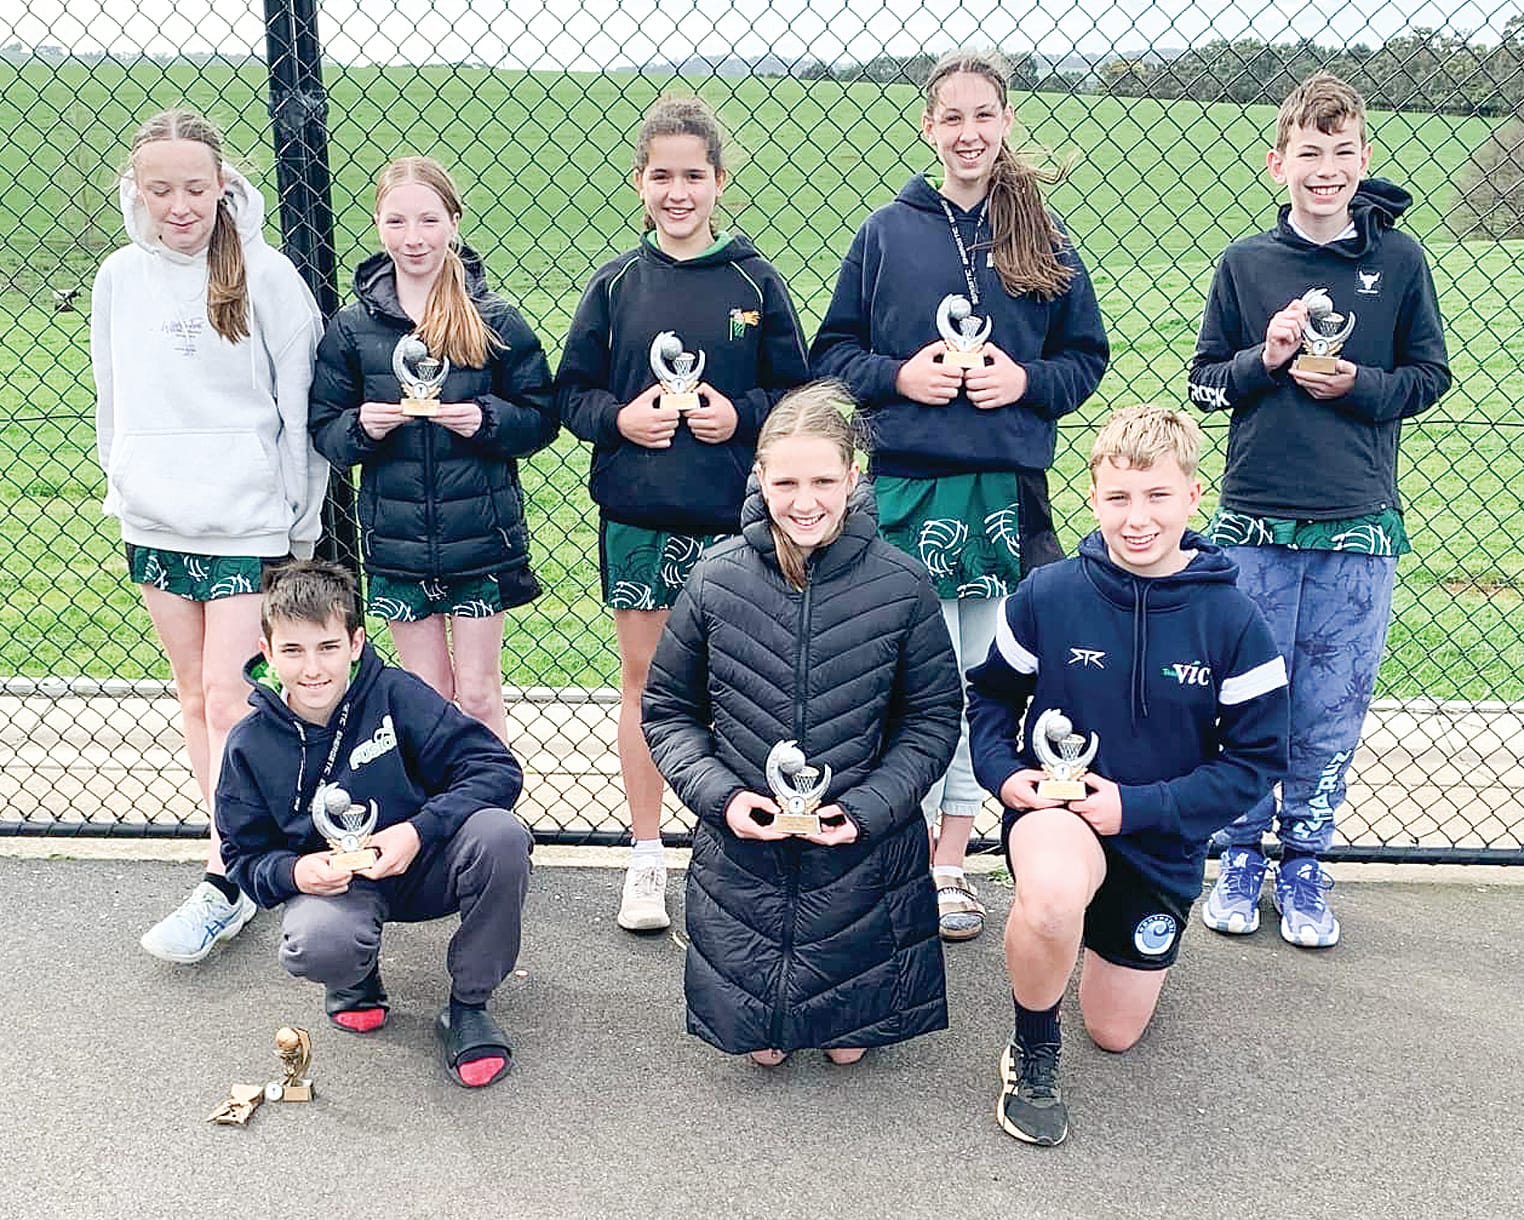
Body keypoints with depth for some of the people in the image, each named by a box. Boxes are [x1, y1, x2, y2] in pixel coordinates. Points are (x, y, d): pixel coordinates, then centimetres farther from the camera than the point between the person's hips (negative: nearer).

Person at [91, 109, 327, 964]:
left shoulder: (265, 274, -8)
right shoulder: (120, 278, 5)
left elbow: (299, 405, -4)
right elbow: (113, 402, 15)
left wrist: (302, 525, -3)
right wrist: (125, 485, 15)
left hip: (245, 523, -5)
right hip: (153, 523, 5)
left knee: (227, 697, -6)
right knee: (194, 696, 10)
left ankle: (223, 882, 2)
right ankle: (242, 862, 21)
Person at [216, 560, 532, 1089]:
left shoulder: (395, 694, -13)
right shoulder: (250, 746, -5)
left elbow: (497, 767, -16)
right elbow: (245, 857, 4)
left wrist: (419, 830, -29)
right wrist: (293, 872, -20)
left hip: (423, 865, 0)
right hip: (328, 883, 0)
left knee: (500, 833, -32)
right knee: (316, 945, -37)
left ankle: (468, 1006, -10)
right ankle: (357, 983, 7)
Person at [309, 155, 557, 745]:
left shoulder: (496, 321, -3)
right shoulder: (351, 327, 1)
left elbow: (541, 418, 1)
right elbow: (324, 430, 5)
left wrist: (486, 419, -17)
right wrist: (362, 427, -16)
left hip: (481, 540, -1)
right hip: (396, 544, 2)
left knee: (478, 696, 7)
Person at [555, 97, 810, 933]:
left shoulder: (754, 282, 1)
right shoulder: (614, 285, 3)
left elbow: (798, 392, 5)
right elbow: (570, 392, 7)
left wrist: (743, 415, -13)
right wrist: (618, 418, -12)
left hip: (733, 516, -1)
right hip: (635, 514, 1)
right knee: (644, 677, 9)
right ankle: (646, 858, 22)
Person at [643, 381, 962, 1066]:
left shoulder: (901, 587, -11)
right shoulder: (715, 581, -9)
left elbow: (933, 717, -2)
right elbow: (668, 710, 2)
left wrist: (867, 808, -14)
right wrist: (718, 794, -13)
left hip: (861, 850, -1)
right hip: (742, 847, 1)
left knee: (849, 1042, 10)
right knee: (761, 1045, 9)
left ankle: (845, 1027, 44)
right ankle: (774, 1027, 43)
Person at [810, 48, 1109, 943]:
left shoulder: (1045, 239, 8)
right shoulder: (887, 233, 5)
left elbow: (1087, 357, 11)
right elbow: (832, 353, 7)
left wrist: (1027, 381, -8)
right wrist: (897, 375, -11)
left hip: (1007, 490, 2)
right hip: (905, 486, -1)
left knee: (982, 681, 7)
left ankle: (951, 860, 19)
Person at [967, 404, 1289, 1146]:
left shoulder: (1232, 623, -15)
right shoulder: (1047, 596, -14)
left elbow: (1256, 758, -9)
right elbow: (991, 694, 3)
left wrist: (1140, 804, -19)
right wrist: (1002, 771, -15)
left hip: (1162, 844, 2)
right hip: (1053, 811, -2)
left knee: (1115, 1035, 15)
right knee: (1053, 895, -40)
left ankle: (1119, 939, 50)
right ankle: (1032, 1048, -9)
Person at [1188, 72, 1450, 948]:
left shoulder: (1399, 260, 4)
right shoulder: (1245, 265, 4)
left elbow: (1431, 376, 8)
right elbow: (1203, 383, 8)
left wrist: (1357, 385, -9)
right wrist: (1264, 359, -11)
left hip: (1360, 527, 0)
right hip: (1255, 522, 0)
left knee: (1333, 710, 5)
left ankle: (1305, 862, 22)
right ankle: (1242, 857, 22)